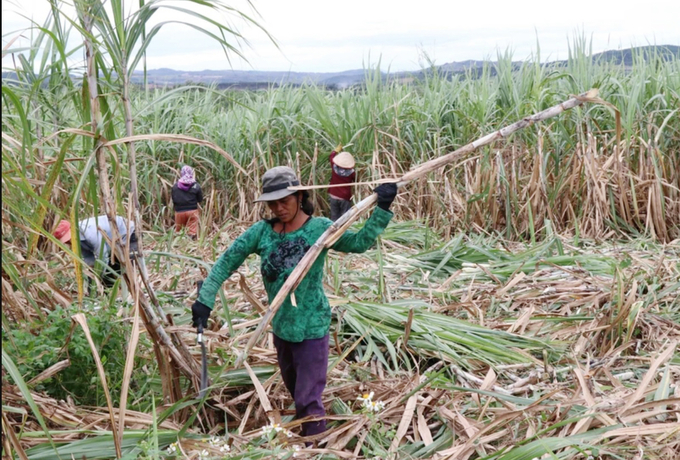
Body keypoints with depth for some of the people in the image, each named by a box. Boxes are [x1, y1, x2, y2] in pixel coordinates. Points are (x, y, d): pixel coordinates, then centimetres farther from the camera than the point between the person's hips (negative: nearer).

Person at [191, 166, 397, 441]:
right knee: (294, 390, 26)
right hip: (281, 327, 5)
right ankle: (304, 439, 50)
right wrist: (205, 298, -13)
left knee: (308, 399, -6)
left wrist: (381, 209, -30)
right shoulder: (262, 231, -6)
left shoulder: (319, 228, -14)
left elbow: (360, 242, -21)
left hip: (312, 328, -5)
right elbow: (228, 261, -5)